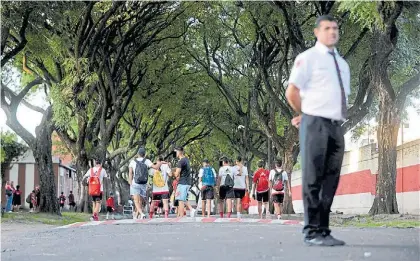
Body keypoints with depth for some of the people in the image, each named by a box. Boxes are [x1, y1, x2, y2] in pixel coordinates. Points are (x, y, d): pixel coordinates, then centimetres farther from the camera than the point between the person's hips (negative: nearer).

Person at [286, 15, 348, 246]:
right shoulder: (308, 58, -2)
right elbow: (291, 92, -7)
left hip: (336, 127, 7)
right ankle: (312, 233, -4)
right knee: (313, 179, -6)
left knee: (331, 180, 7)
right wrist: (305, 115, 5)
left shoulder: (342, 64, 20)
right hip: (315, 124, -7)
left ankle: (324, 231, 12)